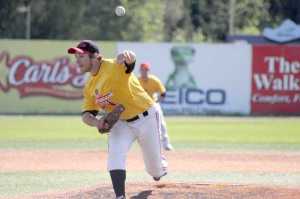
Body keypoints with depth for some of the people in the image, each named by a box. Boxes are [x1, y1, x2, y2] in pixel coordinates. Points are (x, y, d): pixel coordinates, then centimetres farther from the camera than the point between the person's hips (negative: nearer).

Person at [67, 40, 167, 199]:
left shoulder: (115, 67, -25)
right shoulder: (89, 87, -1)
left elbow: (129, 60, -48)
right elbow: (86, 115, 1)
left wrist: (126, 56, -75)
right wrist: (96, 122, -24)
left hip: (146, 118, -5)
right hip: (121, 122, 6)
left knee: (155, 170, 8)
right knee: (115, 155, -21)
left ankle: (160, 168, 45)